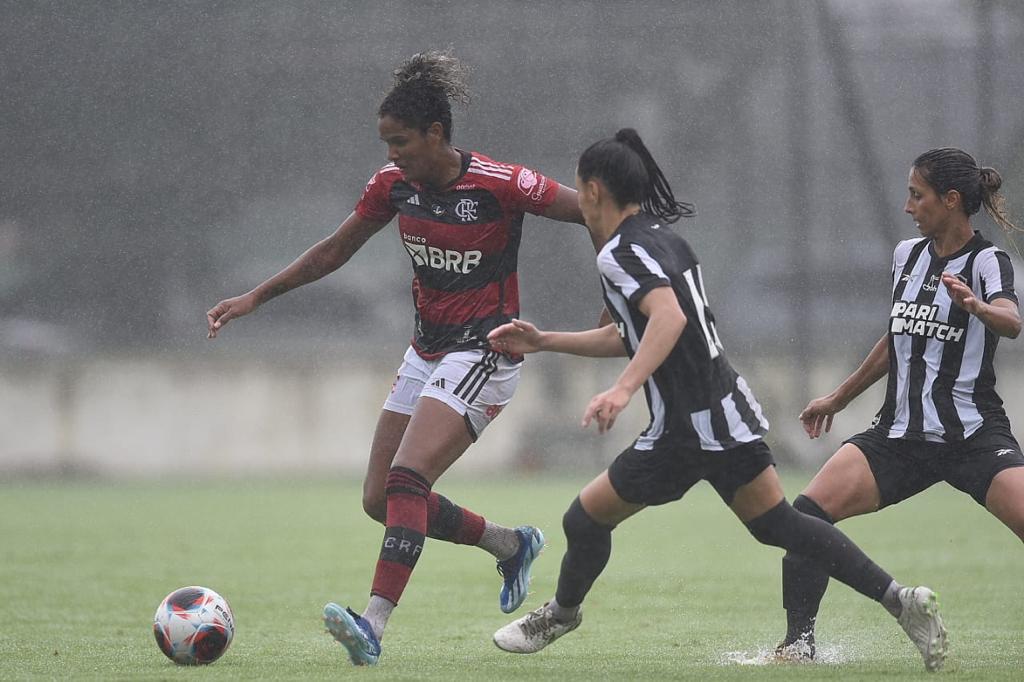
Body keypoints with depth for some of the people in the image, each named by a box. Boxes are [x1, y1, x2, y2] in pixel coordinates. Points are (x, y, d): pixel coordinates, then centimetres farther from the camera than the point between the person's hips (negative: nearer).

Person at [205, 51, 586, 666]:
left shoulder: (500, 184, -18)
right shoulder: (394, 182, 0)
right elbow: (335, 251, 13)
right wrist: (255, 298, 10)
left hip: (485, 355, -8)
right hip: (428, 350, 8)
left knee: (406, 480, -24)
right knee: (381, 500, 6)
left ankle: (374, 627, -29)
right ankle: (511, 545, 26)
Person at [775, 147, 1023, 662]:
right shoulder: (907, 255, 11)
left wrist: (974, 305, -51)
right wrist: (838, 398, 32)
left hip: (974, 435, -5)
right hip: (901, 436, 5)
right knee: (809, 511, -13)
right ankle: (799, 639, -4)